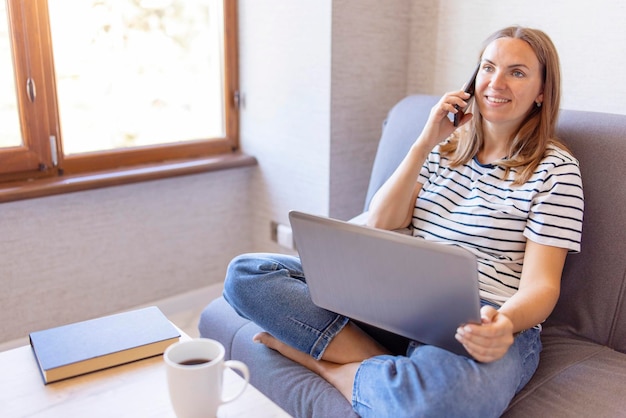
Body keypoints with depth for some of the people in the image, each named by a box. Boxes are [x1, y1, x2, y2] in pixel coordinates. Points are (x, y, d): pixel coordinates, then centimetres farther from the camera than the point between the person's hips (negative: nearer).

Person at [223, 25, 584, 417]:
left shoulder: (556, 168, 2)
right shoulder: (444, 148, 16)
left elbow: (541, 284, -6)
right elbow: (380, 227, 5)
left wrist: (505, 323, -30)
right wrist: (426, 142, -1)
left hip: (479, 324, -4)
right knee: (246, 272, -11)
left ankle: (320, 361, -15)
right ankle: (390, 367, -18)